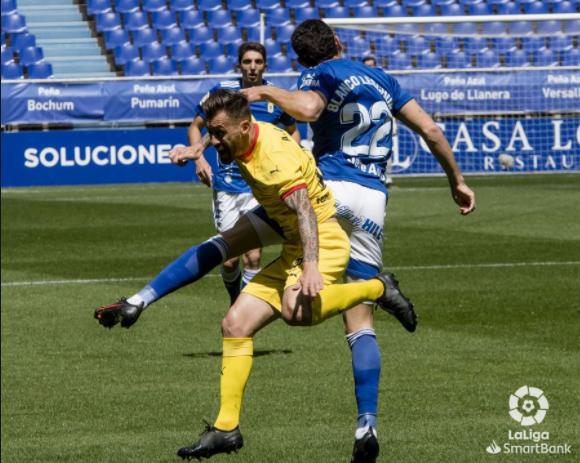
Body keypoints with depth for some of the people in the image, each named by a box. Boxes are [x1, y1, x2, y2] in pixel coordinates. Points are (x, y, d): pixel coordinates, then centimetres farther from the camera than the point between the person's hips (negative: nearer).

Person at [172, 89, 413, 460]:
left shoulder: (275, 155, -22)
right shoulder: (247, 146, 5)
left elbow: (305, 209, -33)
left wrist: (311, 266, -46)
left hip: (323, 240, -9)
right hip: (293, 249, 9)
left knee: (295, 311, -37)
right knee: (235, 324, 0)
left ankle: (378, 288, -14)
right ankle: (226, 428, 4)